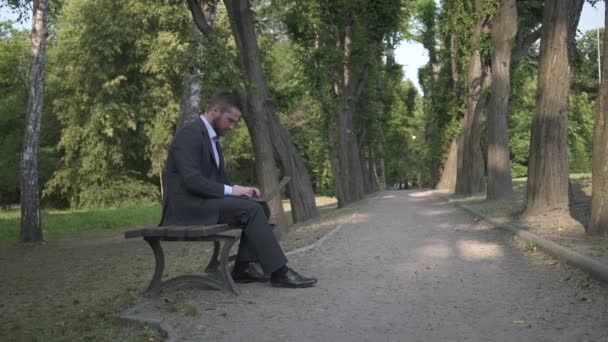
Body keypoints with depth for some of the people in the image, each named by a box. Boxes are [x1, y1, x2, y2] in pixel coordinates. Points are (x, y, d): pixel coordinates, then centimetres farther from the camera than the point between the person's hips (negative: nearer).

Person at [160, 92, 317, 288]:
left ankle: (244, 266, -5)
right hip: (188, 205, -10)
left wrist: (238, 189, -1)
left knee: (259, 207, -1)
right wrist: (230, 190, -20)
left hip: (203, 202, 10)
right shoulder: (189, 134, -14)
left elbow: (219, 179, 19)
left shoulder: (211, 138, 18)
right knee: (251, 210, -22)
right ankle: (279, 272, -19)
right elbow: (192, 181, -24)